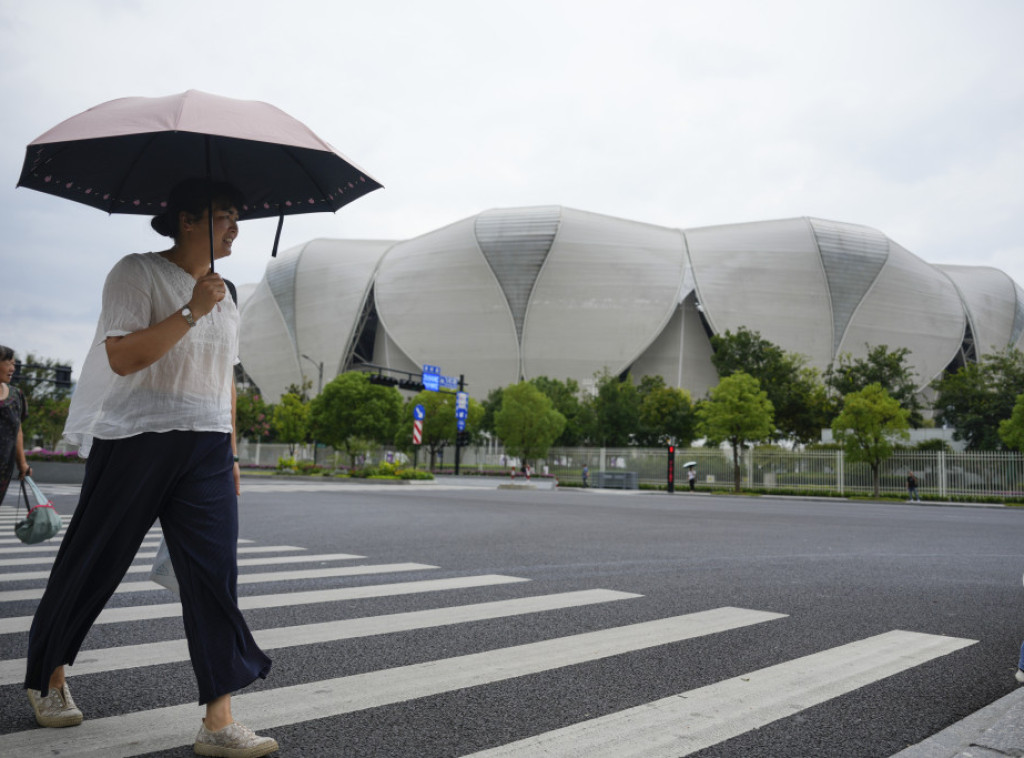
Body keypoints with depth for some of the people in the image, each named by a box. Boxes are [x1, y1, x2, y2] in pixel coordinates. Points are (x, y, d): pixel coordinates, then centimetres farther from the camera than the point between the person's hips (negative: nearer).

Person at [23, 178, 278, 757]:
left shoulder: (224, 294, 15)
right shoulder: (138, 274, -6)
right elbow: (122, 357, -19)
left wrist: (231, 453, 18)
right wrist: (191, 311, -23)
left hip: (205, 450, 5)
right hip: (135, 442, -5)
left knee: (216, 573, -6)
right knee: (92, 565, 9)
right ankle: (48, 677, 35)